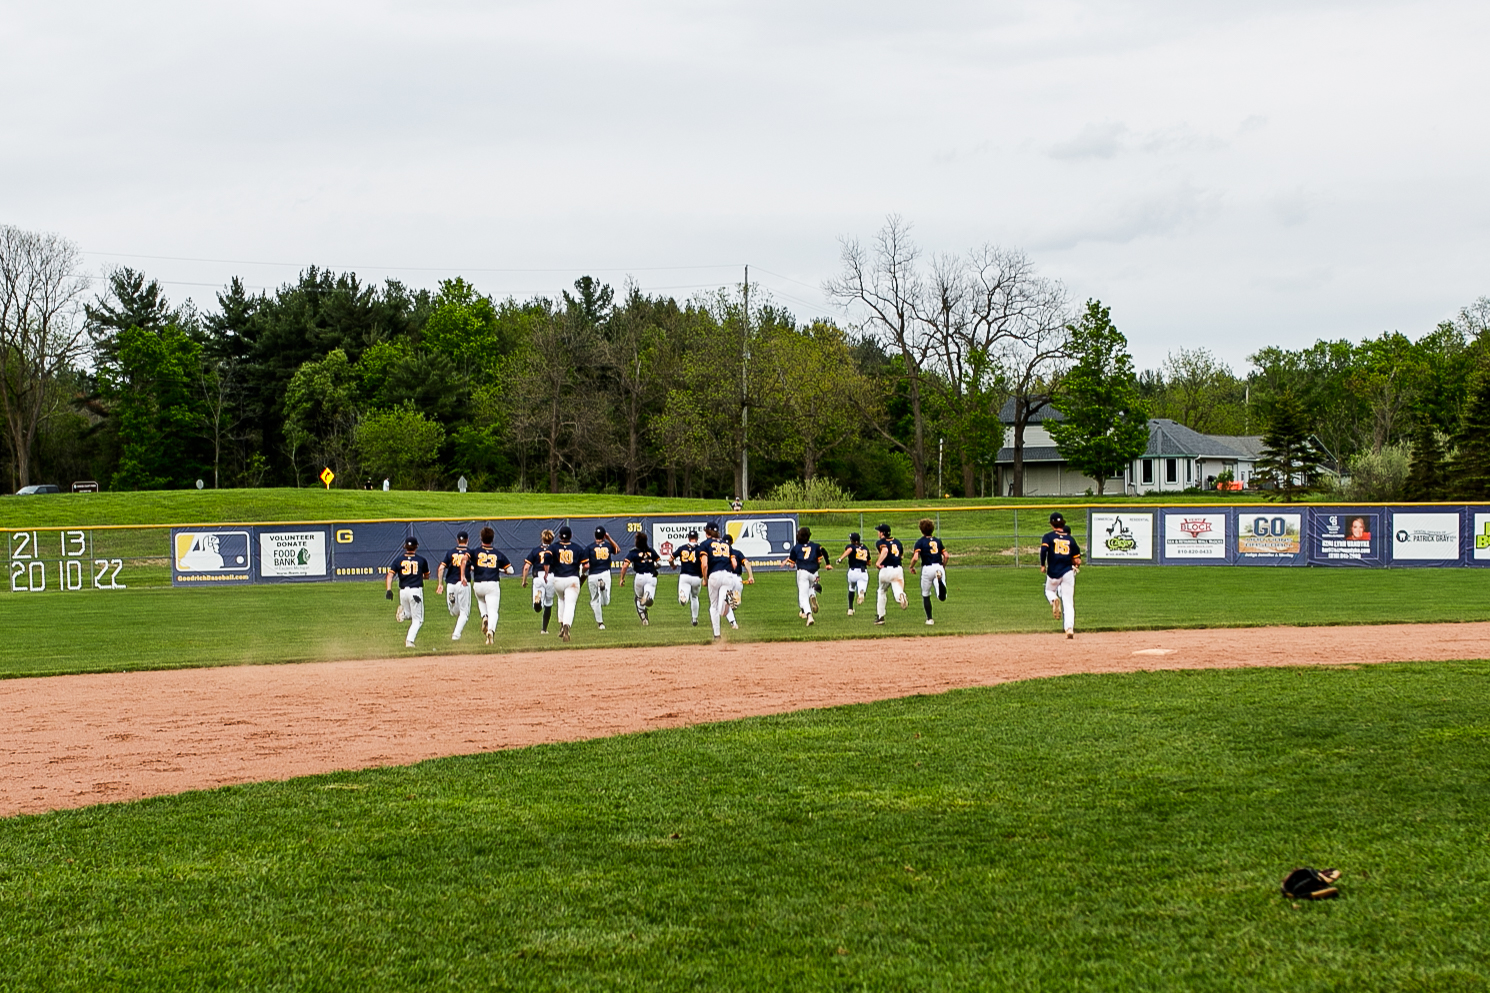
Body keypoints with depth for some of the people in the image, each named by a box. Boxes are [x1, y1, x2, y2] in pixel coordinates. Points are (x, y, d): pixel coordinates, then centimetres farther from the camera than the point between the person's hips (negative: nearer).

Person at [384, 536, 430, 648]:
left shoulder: (398, 560, 6)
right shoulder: (421, 560, 3)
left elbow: (390, 575, -8)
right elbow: (427, 576, 18)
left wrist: (388, 590, -16)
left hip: (403, 591, 3)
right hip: (416, 591, -3)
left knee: (410, 615, 23)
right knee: (417, 619, 4)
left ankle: (403, 613, -11)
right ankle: (410, 640, -15)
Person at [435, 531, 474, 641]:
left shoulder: (450, 552, 9)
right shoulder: (469, 552, 1)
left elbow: (441, 568, -1)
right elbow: (464, 559, -24)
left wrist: (440, 584, 0)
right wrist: (463, 576, -30)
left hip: (451, 585, 3)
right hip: (464, 584, -3)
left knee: (454, 612, 22)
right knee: (464, 612, 4)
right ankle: (456, 634, -11)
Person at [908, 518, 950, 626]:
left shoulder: (920, 542, 1)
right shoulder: (938, 541, 14)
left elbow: (915, 558, -12)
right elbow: (946, 556, 8)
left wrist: (911, 567, 7)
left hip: (927, 568, -3)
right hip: (939, 567, 3)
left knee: (925, 595, 16)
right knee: (942, 598, -7)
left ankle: (929, 619, 11)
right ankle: (939, 579, -35)